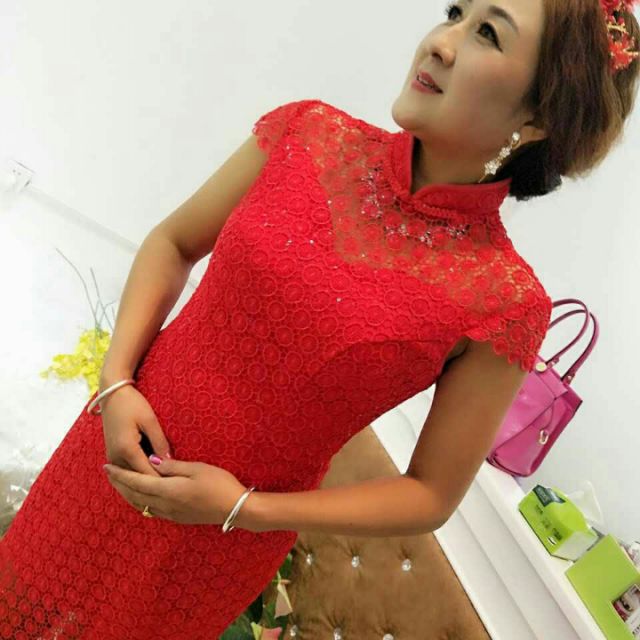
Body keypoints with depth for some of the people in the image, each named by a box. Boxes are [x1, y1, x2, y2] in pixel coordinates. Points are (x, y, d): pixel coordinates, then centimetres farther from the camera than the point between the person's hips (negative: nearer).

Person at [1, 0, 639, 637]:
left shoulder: (504, 301, -21)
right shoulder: (309, 133, -12)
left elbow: (431, 497, -11)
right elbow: (172, 243, 1)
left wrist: (243, 509, -17)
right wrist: (117, 381, -12)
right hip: (119, 440, 3)